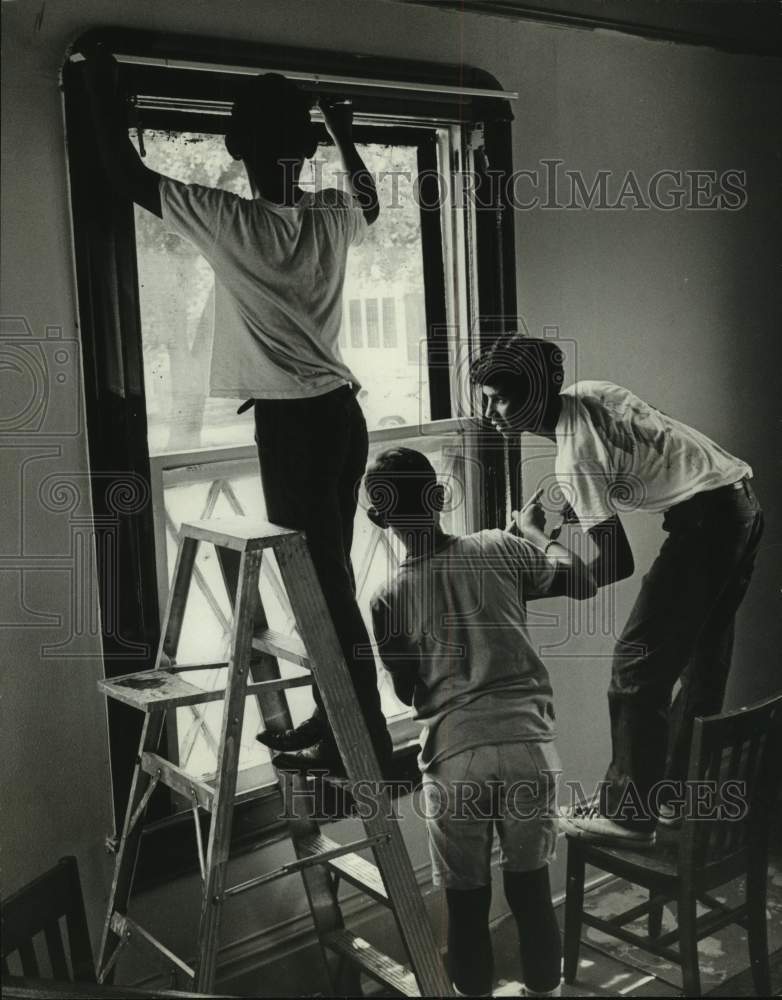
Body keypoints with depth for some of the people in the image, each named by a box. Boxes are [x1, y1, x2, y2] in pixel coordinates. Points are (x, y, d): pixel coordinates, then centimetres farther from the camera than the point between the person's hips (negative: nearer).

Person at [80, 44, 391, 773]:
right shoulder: (331, 219, 4)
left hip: (291, 421, -7)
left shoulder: (227, 222, -13)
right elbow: (369, 200, 30)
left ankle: (364, 739, 4)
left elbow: (125, 171, -3)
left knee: (320, 583, -2)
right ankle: (331, 719, 25)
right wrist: (342, 130, 42)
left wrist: (102, 81, 9)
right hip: (341, 412, 7)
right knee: (324, 577, 15)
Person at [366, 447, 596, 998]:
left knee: (468, 902, 14)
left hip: (456, 756, -1)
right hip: (528, 744, 1)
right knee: (531, 888, 19)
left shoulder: (390, 599, 4)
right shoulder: (499, 549, 4)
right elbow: (582, 582, 16)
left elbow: (408, 692, 11)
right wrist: (536, 532, 30)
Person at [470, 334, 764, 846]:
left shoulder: (573, 458, -16)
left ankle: (627, 813, 5)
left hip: (706, 519, -10)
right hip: (743, 505, 10)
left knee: (638, 664, -3)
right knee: (702, 661, 17)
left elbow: (617, 563, -14)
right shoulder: (588, 394, 8)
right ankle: (678, 796, 29)